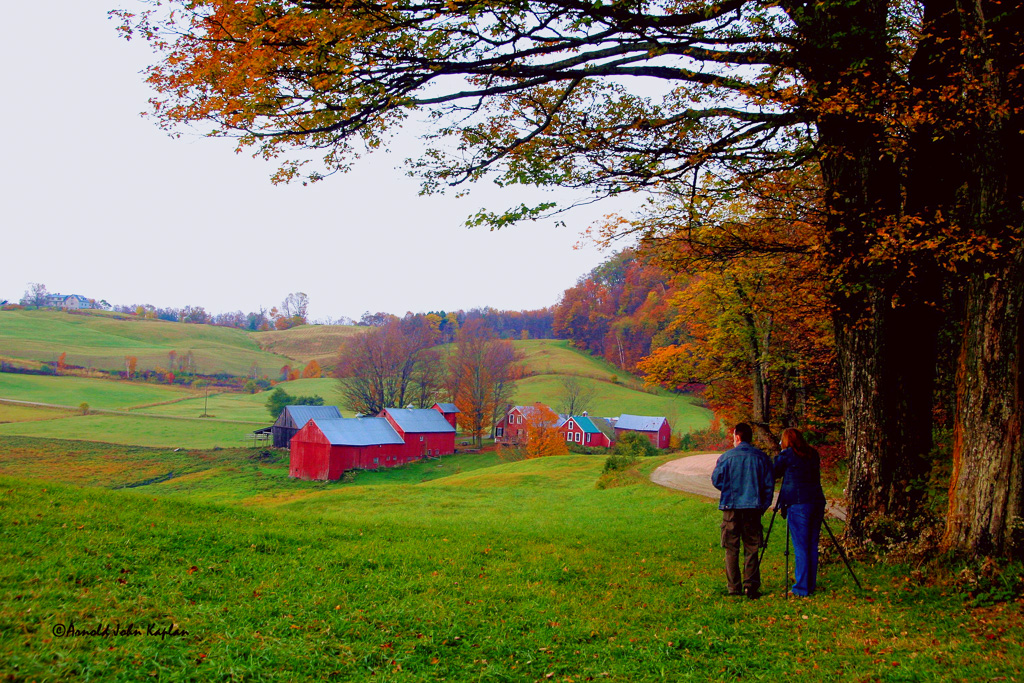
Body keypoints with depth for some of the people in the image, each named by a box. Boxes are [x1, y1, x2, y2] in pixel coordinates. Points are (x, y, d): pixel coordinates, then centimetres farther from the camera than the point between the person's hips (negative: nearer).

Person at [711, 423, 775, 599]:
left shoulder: (727, 457, -4)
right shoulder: (761, 457, 1)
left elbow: (716, 480, 2)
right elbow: (769, 484, 3)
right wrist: (763, 506, 13)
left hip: (731, 507, -1)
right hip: (753, 507, 1)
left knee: (731, 548, 7)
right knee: (751, 548, 6)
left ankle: (734, 587, 7)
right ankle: (751, 585, -2)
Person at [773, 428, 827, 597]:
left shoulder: (787, 455, -4)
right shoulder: (813, 454, 13)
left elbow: (774, 473, 6)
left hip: (798, 505, -6)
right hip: (817, 502, 6)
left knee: (800, 547, -2)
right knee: (812, 545, 13)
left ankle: (801, 588, 0)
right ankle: (811, 584, 19)